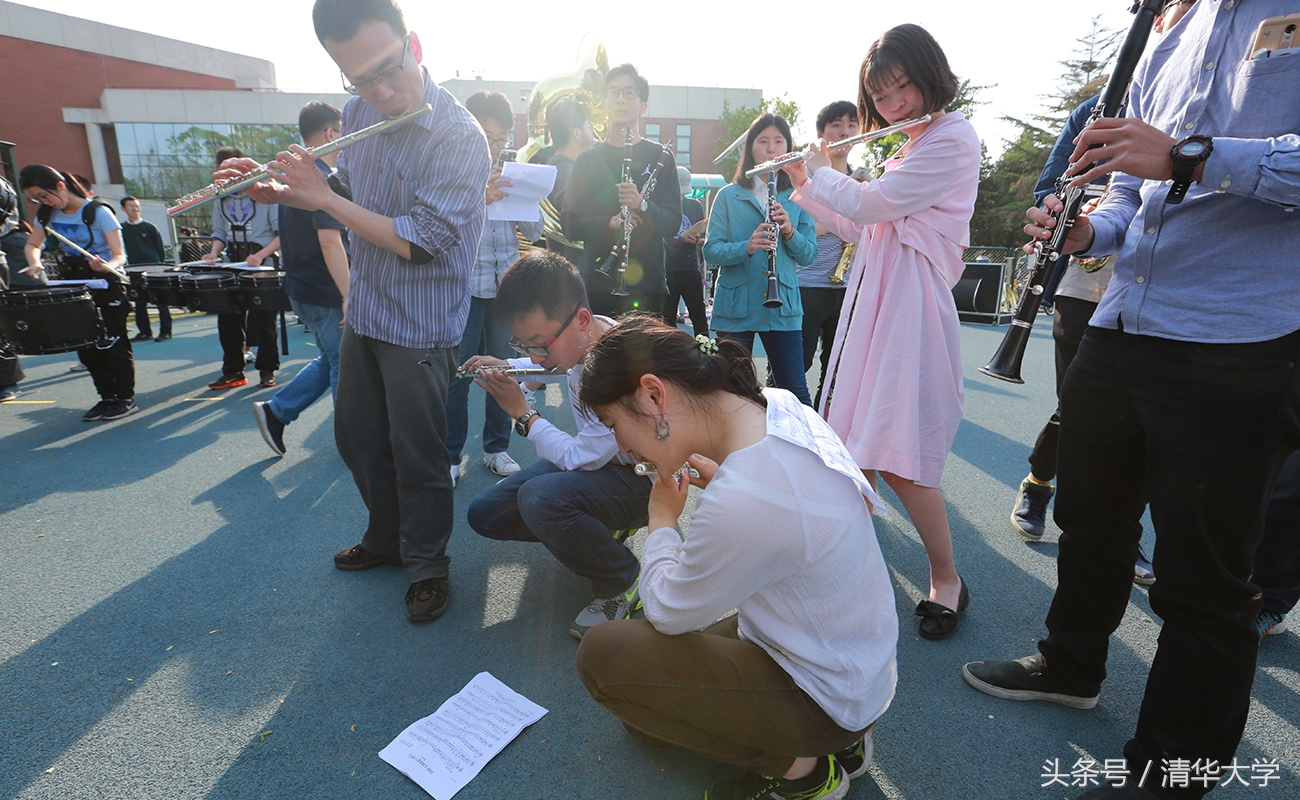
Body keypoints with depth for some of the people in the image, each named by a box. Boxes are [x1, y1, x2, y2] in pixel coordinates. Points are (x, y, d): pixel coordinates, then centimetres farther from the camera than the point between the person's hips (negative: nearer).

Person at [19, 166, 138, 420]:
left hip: (106, 284, -7)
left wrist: (106, 266, -38)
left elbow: (120, 256, -16)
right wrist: (35, 263, -6)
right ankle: (107, 397, 15)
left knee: (113, 342, -4)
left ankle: (126, 398, 4)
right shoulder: (48, 215, 5)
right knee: (86, 347, 7)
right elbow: (32, 245, 16)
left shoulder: (98, 212, -13)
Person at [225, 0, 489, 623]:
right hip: (363, 309, 7)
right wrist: (281, 192, 0)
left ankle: (427, 564, 28)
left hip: (420, 326, -7)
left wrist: (322, 198, -18)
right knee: (356, 436, 19)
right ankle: (386, 537, 42)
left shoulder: (459, 137, -20)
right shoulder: (359, 111, 1)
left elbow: (414, 242, -24)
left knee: (417, 453, 4)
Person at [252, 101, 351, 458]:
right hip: (325, 293, -10)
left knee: (330, 360, 21)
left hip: (301, 288, 10)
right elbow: (330, 242, -25)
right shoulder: (322, 178, -17)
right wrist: (348, 296, -25)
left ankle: (275, 412, 21)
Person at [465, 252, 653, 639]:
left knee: (540, 497, -36)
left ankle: (623, 583, -10)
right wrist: (506, 367, 3)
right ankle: (602, 527, 13)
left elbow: (580, 458, -27)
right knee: (485, 514, 1)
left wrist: (522, 413, -17)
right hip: (592, 457, 8)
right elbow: (553, 363, 19)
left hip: (642, 479, -8)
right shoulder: (581, 337, -9)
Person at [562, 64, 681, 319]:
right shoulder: (586, 161, 11)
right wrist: (609, 223, -14)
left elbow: (672, 225, -2)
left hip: (645, 286, -1)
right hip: (595, 283, 1)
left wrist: (642, 204, -21)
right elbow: (570, 225, 4)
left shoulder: (660, 158, 6)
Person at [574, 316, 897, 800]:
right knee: (641, 721, 18)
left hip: (824, 696, -8)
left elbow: (668, 612, -19)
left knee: (602, 654, -14)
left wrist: (662, 521, -4)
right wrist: (723, 483, -5)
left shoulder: (742, 503, -38)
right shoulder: (780, 405, -11)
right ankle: (837, 740, 19)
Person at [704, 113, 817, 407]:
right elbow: (711, 251, -4)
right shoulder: (728, 196, 5)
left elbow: (809, 255, 4)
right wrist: (746, 247, -22)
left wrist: (790, 231, -15)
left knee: (795, 391, 2)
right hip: (736, 307, 0)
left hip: (783, 307, 1)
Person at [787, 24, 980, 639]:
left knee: (898, 457, -9)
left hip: (909, 303, -9)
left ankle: (947, 578, 9)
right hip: (871, 296, 9)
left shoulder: (952, 139, -8)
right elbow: (856, 227, 22)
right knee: (852, 437, 10)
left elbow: (868, 204, -15)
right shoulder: (907, 149, 21)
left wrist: (822, 171, 3)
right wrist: (805, 186, 17)